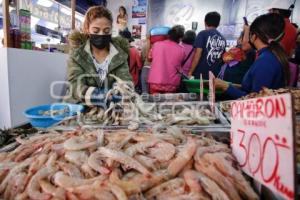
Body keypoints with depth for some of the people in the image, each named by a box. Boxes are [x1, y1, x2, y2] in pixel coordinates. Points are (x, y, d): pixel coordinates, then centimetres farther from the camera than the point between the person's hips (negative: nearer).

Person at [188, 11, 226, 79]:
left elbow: (197, 55, -12)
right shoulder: (223, 39, 10)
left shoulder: (203, 34, -4)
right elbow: (222, 58, 15)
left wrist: (190, 72, -9)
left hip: (200, 75, -4)